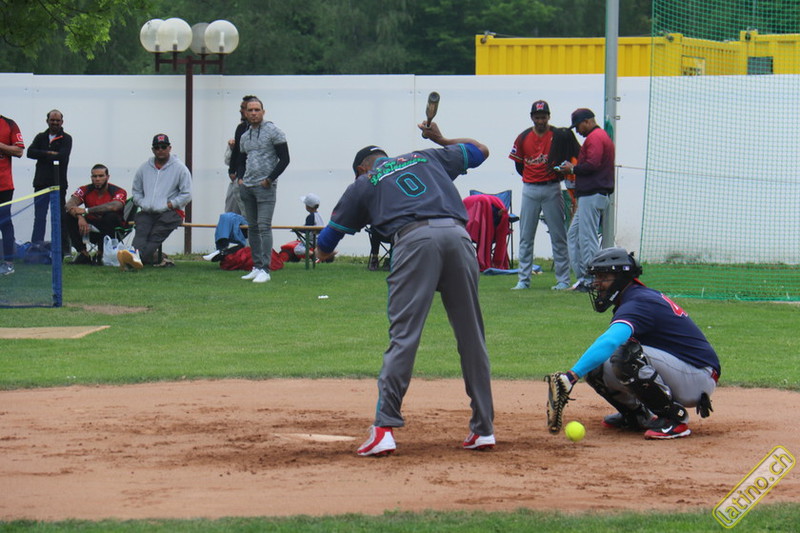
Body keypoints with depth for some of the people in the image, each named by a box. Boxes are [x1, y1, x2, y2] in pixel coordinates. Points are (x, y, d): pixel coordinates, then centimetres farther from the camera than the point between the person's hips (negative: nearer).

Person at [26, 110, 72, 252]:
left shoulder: (66, 139, 4)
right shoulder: (40, 137, 15)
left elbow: (62, 155, -13)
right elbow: (30, 152, -2)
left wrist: (43, 155, -6)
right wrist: (50, 154, -11)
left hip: (59, 183, -3)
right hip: (41, 183, 3)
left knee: (61, 218, 0)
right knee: (39, 218, 2)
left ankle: (64, 249, 3)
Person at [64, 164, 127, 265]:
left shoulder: (118, 192, -14)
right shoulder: (86, 190, -4)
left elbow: (114, 206, -36)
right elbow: (69, 205, -18)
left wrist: (86, 210, -39)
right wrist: (80, 217, -39)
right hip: (90, 226, 3)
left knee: (111, 216, -34)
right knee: (69, 216, -17)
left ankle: (101, 253, -22)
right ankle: (83, 254, -17)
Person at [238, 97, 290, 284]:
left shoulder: (272, 131, -5)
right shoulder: (245, 136, 14)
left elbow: (284, 159, -8)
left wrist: (269, 179, -13)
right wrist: (240, 178, 10)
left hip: (265, 187, -7)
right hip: (247, 187, 7)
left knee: (264, 227, -13)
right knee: (252, 227, 9)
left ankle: (265, 270, -15)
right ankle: (257, 267, 14)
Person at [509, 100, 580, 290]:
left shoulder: (559, 135, -4)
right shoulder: (523, 138, 4)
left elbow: (576, 155, -1)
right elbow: (518, 165, 12)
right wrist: (530, 178, 6)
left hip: (552, 189, -3)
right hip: (530, 190, 3)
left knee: (558, 236, -2)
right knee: (525, 237, 4)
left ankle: (563, 280, 0)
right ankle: (523, 280, 8)